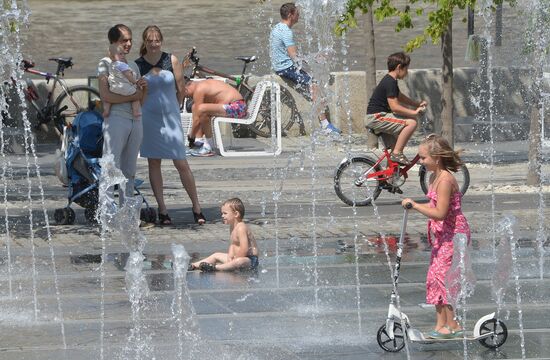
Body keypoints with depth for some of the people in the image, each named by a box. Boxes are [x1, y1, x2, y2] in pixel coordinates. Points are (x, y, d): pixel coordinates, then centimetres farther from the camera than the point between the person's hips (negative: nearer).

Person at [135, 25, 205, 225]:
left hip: (170, 117, 0)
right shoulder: (137, 65, -2)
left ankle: (197, 208, 5)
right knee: (154, 163, 4)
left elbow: (181, 90, 5)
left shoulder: (171, 60, -1)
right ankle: (162, 210, 10)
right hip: (148, 117, 0)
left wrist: (172, 109, 10)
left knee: (181, 164, -3)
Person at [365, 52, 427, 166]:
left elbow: (400, 97, 31)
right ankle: (397, 153, -16)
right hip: (376, 118, -11)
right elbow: (394, 106, -23)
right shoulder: (390, 82, -17)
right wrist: (414, 112, -18)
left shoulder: (390, 80, 16)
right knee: (411, 122, -19)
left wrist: (417, 104, 23)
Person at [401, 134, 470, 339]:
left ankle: (452, 326, -9)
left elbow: (440, 213, -26)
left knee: (442, 275, -12)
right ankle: (441, 325, 14)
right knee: (435, 277, 10)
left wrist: (415, 205, -23)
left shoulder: (445, 179, -21)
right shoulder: (434, 177, 10)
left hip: (453, 233, -10)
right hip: (442, 235, 10)